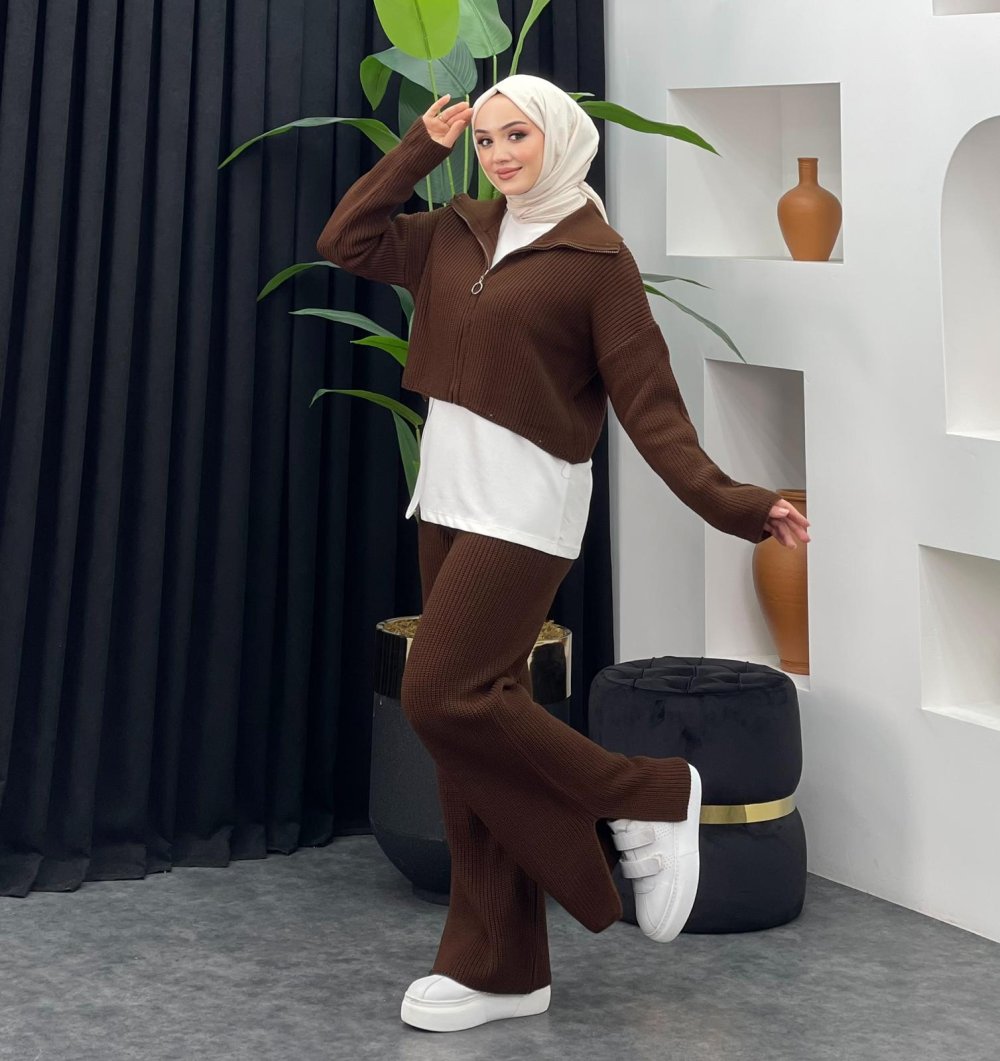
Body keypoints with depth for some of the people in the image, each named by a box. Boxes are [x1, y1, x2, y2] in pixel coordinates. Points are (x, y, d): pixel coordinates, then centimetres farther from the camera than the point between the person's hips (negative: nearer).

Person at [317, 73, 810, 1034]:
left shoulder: (596, 259, -8)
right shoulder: (459, 235, 11)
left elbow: (647, 401, -11)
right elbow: (345, 242, 16)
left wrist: (726, 502, -22)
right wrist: (419, 150, 11)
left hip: (523, 504, -7)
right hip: (448, 495, 7)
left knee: (444, 696, -15)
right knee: (475, 713, 7)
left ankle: (651, 797, 3)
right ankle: (499, 967, 13)